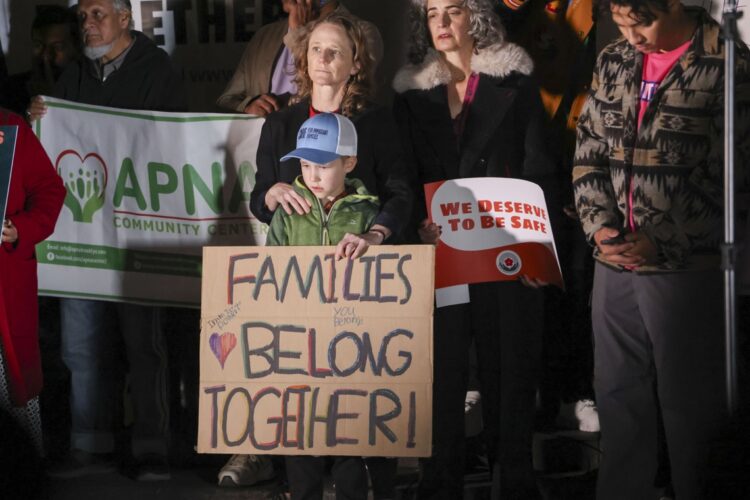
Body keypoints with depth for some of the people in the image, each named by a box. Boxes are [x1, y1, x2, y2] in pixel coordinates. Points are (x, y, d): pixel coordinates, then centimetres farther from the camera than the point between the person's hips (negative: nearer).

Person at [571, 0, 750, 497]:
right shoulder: (613, 61, 10)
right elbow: (589, 152, 13)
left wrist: (662, 245, -14)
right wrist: (600, 225, -2)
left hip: (686, 269, -6)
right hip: (615, 264, 6)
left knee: (690, 404, 2)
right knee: (619, 397, 13)